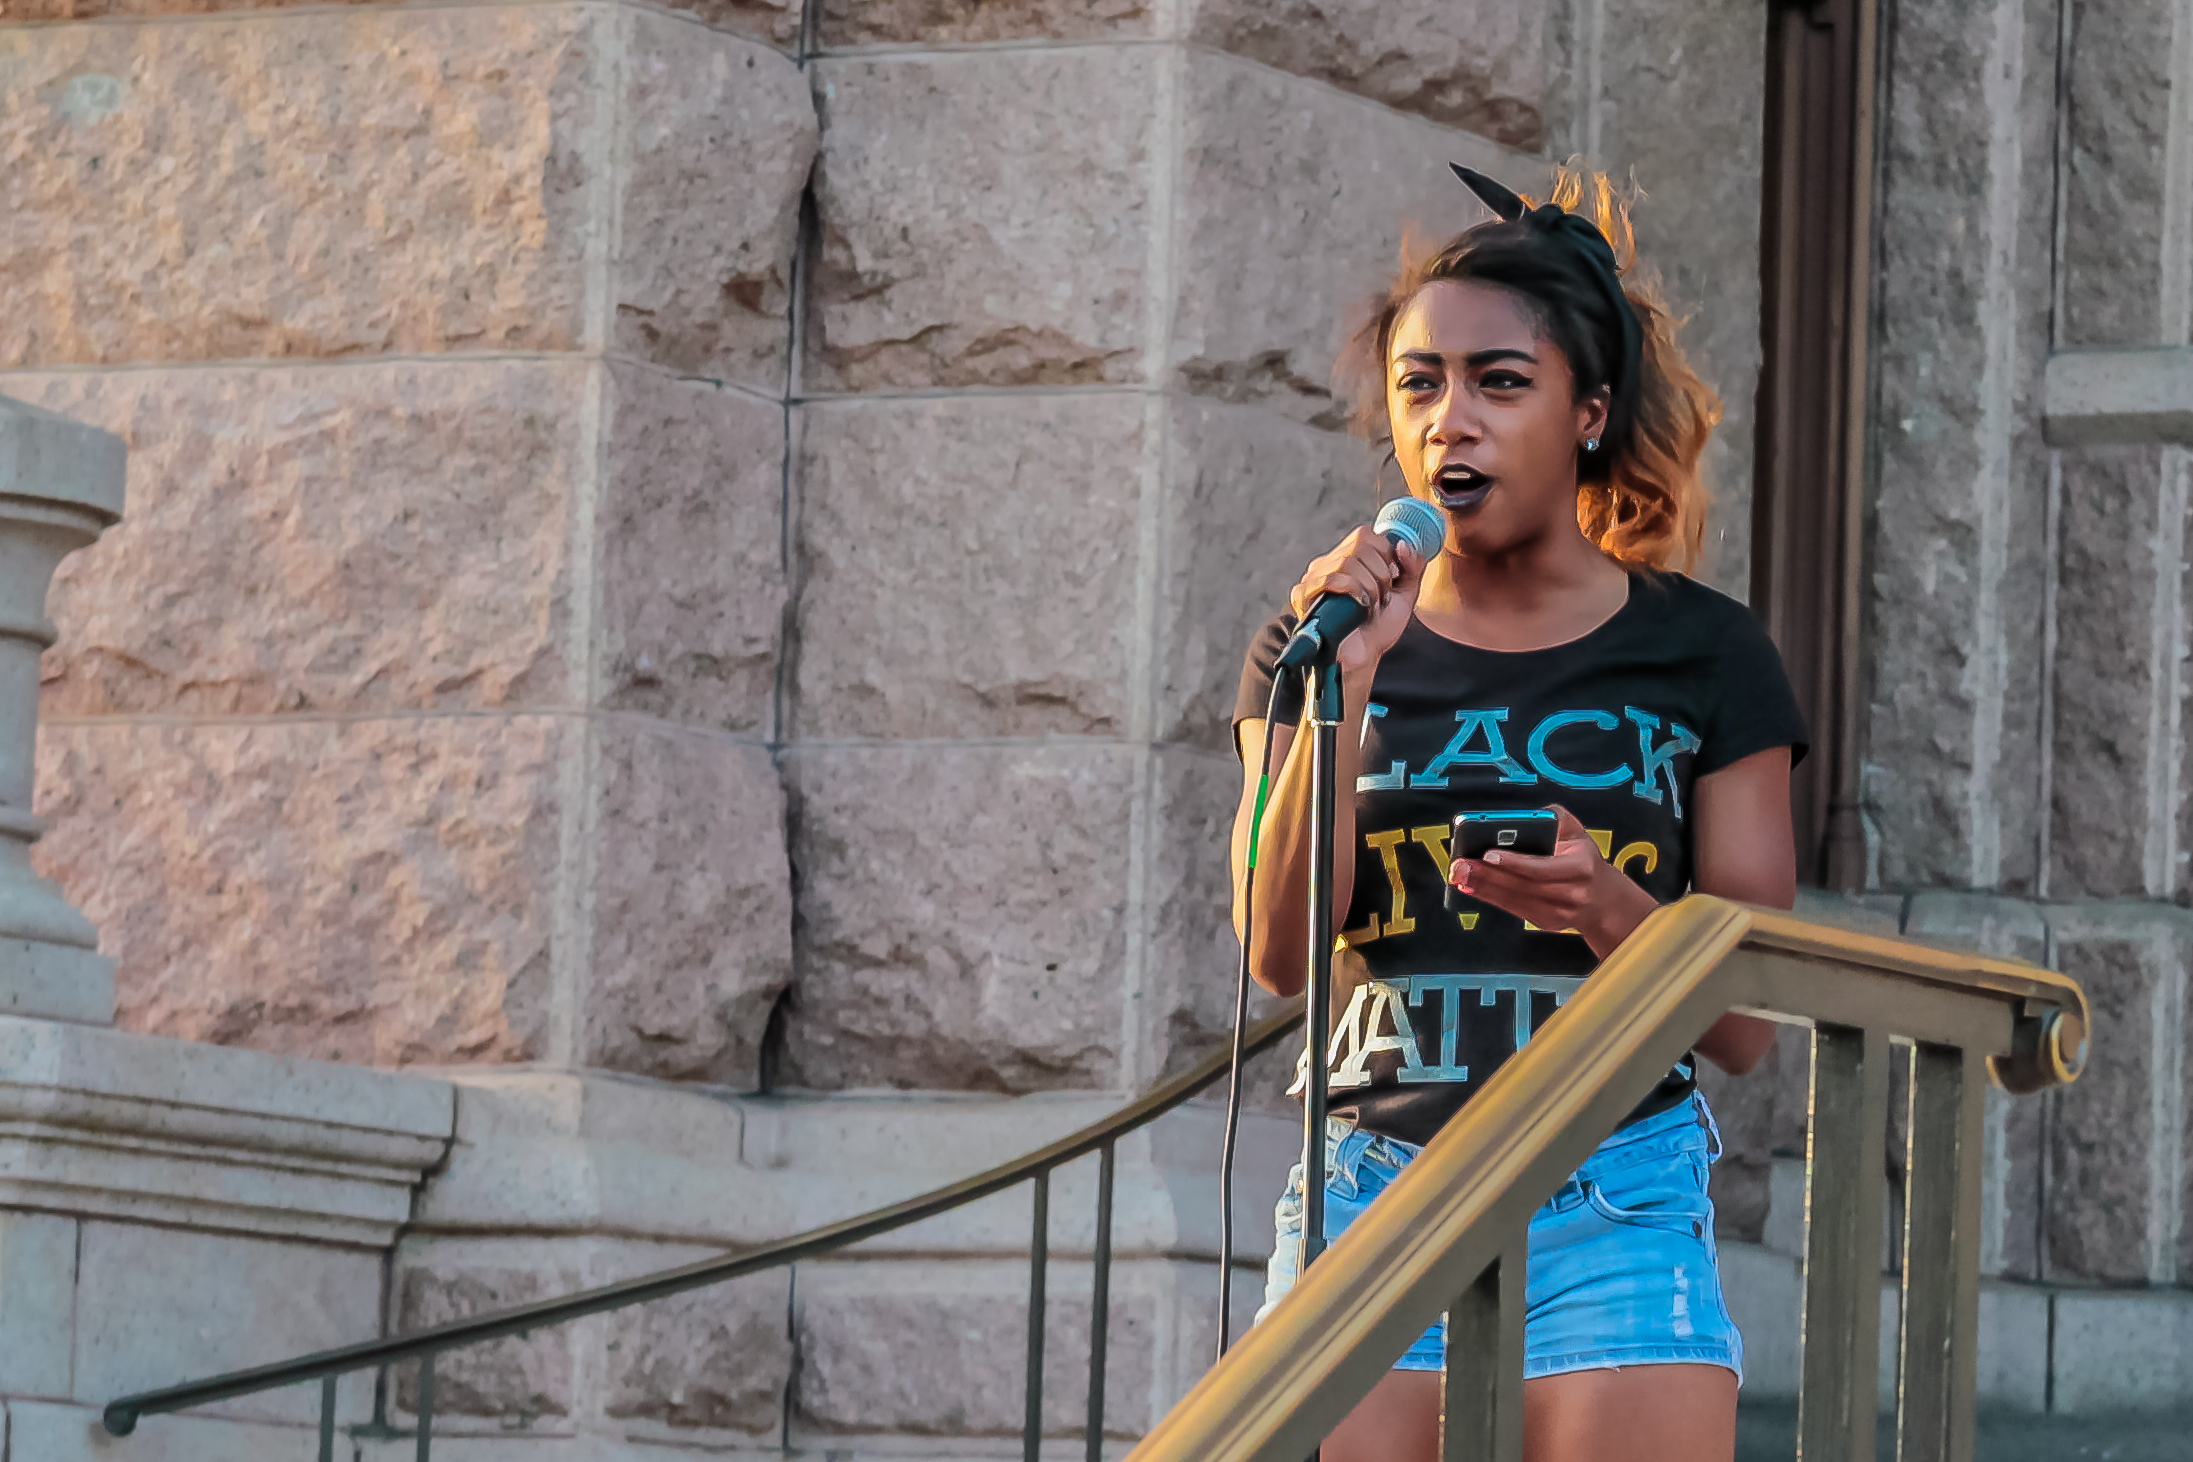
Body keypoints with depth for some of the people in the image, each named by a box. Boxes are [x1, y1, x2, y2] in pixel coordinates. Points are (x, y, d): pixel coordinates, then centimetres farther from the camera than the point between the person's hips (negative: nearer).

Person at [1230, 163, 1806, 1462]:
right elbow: (1281, 954, -2)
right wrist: (1340, 684, -10)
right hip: (1373, 1200, 2)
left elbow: (1747, 1027, 2)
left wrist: (1607, 906, -17)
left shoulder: (1702, 656, 5)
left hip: (1613, 1213, -2)